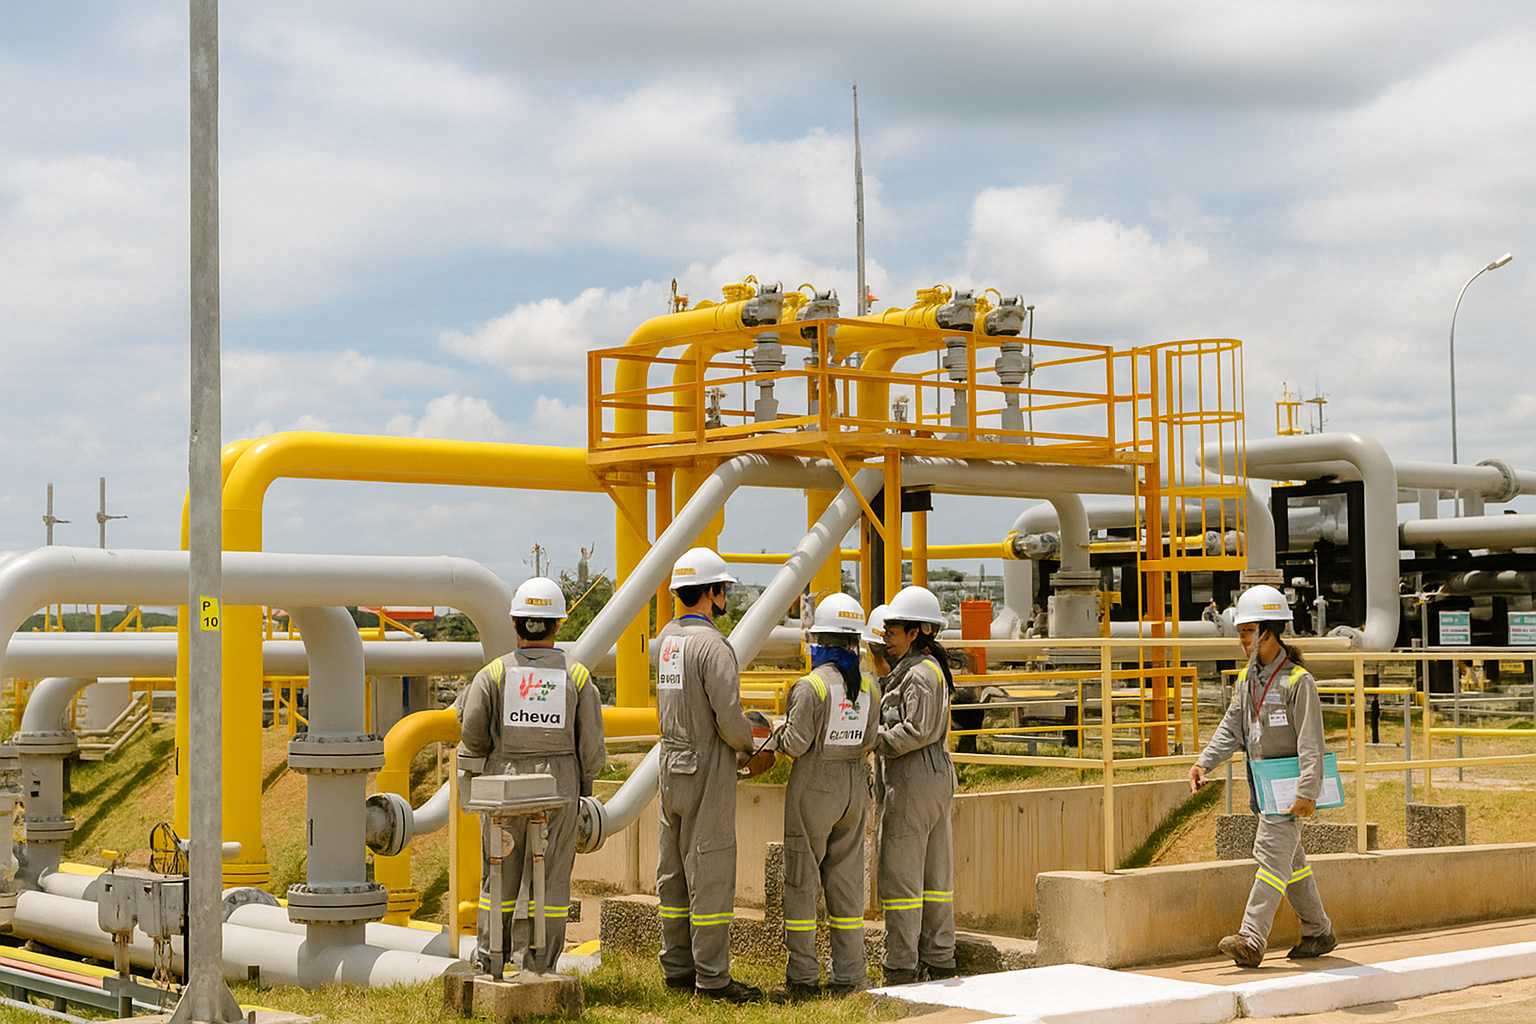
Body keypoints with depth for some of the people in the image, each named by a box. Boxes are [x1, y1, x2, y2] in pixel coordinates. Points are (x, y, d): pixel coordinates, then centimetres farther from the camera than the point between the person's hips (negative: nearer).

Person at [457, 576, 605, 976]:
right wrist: (584, 790, 14)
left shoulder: (493, 674, -3)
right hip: (558, 791, 0)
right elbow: (591, 746, -2)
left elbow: (472, 734, -10)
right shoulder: (577, 676, -1)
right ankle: (538, 971, 4)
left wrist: (481, 757, 13)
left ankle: (488, 965, 16)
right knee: (548, 883, 4)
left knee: (500, 879, 12)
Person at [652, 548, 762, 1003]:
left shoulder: (664, 640, 10)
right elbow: (730, 720, -20)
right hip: (706, 775, -9)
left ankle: (677, 966, 18)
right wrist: (747, 744, 1)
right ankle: (712, 976, -1)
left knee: (674, 872, 11)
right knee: (711, 874, -4)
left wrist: (742, 728, 15)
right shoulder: (712, 646, -17)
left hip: (672, 768, 9)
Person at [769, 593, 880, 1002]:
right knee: (846, 883, 10)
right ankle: (849, 977, 12)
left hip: (814, 788, -5)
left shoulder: (811, 686, -16)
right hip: (854, 787, 6)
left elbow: (796, 743, -17)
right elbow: (869, 742, 4)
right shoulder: (868, 686, 2)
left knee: (801, 883, 3)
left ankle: (803, 978, 5)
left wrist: (778, 735, 3)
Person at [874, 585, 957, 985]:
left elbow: (916, 730, -22)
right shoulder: (929, 668, 17)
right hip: (938, 776, 11)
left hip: (912, 783, -11)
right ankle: (940, 962, 16)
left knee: (900, 875, -6)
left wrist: (872, 741, -14)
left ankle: (902, 968, -3)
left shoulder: (920, 673, -15)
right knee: (935, 876, 12)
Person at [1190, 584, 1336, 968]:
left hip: (1287, 782, -8)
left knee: (1271, 853, -14)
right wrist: (1204, 762, -2)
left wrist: (1307, 791, -24)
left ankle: (1252, 940, -20)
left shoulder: (1298, 681, -14)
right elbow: (1231, 728, 12)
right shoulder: (1247, 679, 11)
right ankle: (1318, 932, 27)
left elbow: (1311, 743, -17)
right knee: (1290, 859, 15)